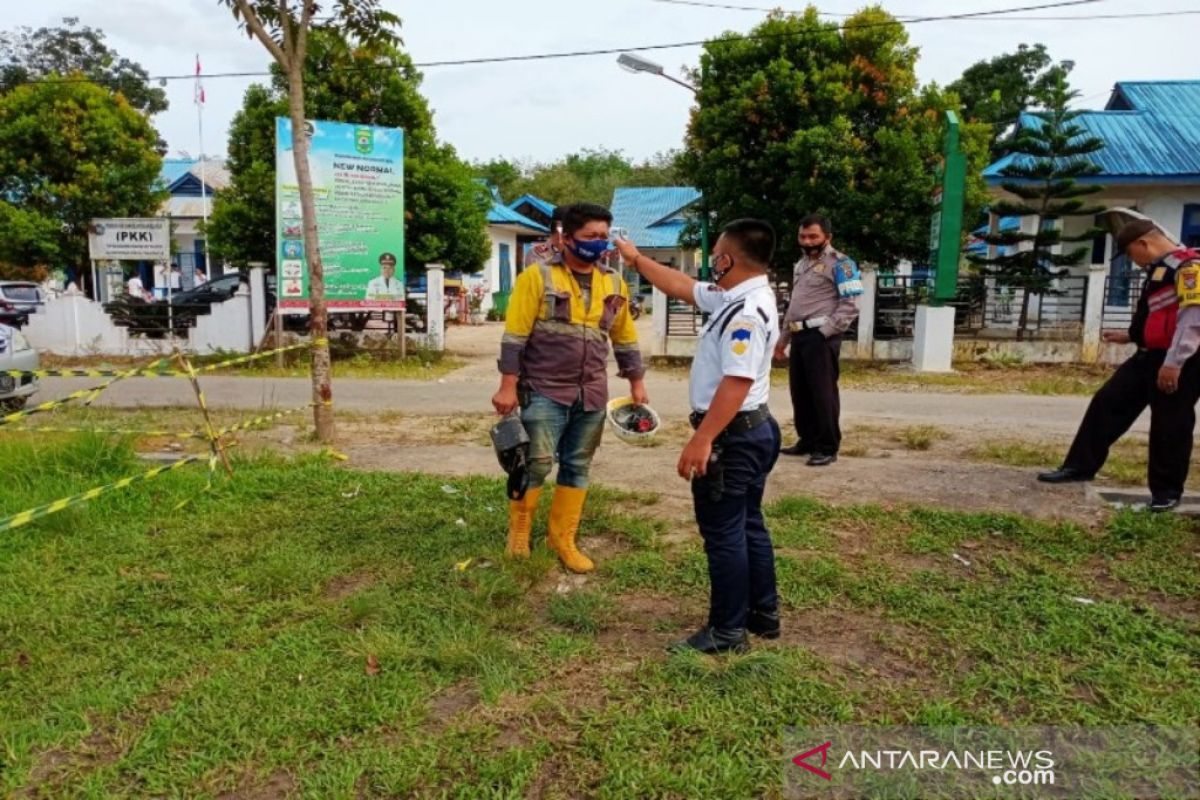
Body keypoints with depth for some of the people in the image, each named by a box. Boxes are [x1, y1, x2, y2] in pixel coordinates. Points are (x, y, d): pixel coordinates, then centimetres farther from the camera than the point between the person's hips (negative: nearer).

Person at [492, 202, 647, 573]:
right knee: (536, 462, -5)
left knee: (577, 467, 9)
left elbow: (625, 338, 17)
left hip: (591, 395, 5)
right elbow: (515, 336, -9)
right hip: (544, 391, -5)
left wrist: (636, 382, 18)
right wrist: (508, 386, -13)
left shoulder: (613, 284, 8)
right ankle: (519, 529, 19)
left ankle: (563, 539, 22)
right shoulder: (538, 276, -8)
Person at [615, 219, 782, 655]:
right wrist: (638, 260, 28)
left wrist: (702, 440, -32)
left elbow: (737, 382, -31)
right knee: (748, 526, 20)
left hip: (731, 435, -11)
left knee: (723, 534, 0)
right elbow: (683, 287, 22)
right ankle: (763, 613, 33)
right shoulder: (736, 297, 9)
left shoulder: (747, 312, -23)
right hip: (753, 429, 11)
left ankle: (727, 631, 12)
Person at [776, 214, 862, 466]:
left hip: (821, 336, -8)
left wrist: (825, 332, -18)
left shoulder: (840, 264, -6)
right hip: (799, 335, 8)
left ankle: (828, 447, 2)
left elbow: (850, 306, -13)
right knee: (799, 391, 12)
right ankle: (807, 441, 24)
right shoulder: (801, 264, 20)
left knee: (823, 392, -6)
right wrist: (783, 338, 23)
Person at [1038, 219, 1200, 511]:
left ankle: (1167, 490, 15)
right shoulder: (1159, 269, 16)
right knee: (1107, 403, 7)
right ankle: (1080, 466, 15)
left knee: (1169, 426, 0)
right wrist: (1131, 336, 26)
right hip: (1150, 356, 10)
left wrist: (1174, 362, -25)